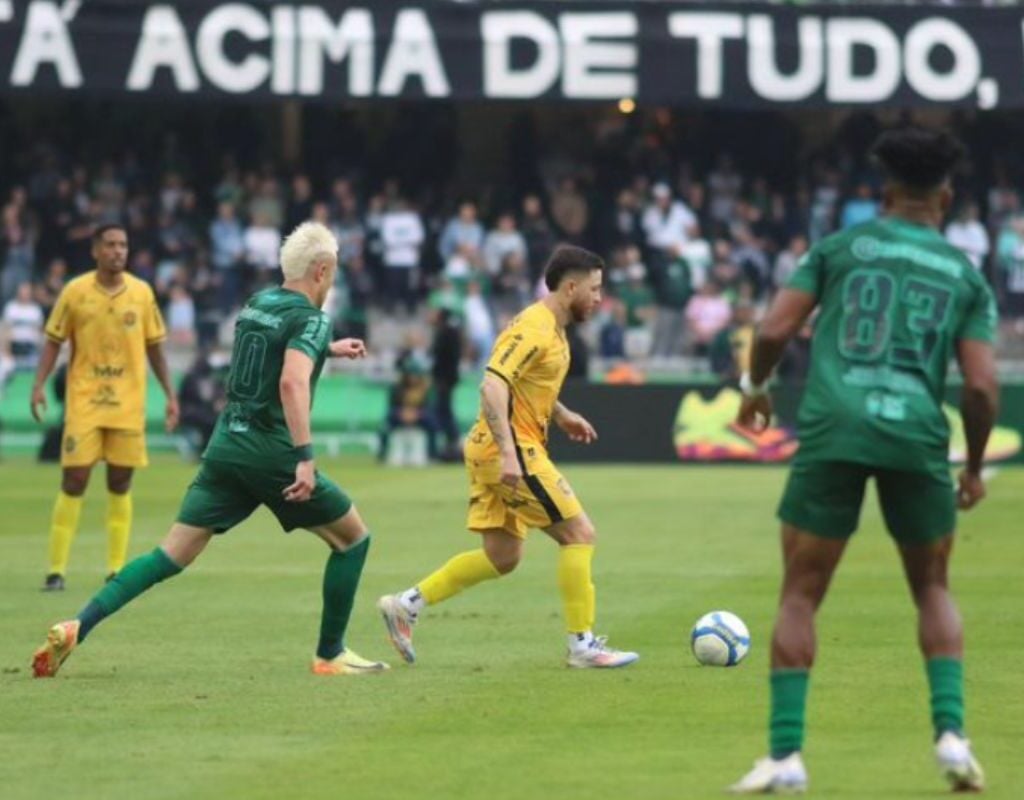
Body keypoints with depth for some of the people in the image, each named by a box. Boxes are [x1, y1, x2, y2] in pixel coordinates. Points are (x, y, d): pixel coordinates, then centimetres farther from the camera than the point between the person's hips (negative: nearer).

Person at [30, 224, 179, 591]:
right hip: (84, 402, -2)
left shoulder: (142, 293, 4)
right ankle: (56, 570, -3)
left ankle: (116, 571, 9)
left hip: (128, 405, 2)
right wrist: (39, 385, -10)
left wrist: (170, 395, 7)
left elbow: (154, 347, 10)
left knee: (120, 484, 3)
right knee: (74, 481, -6)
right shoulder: (75, 292, -2)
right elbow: (54, 341, 2)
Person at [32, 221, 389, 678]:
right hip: (272, 452, -7)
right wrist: (305, 457, -29)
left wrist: (327, 349, 43)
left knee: (173, 555, 2)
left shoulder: (256, 304, 14)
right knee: (352, 538, 13)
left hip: (225, 447, 7)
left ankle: (78, 627, -14)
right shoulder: (310, 319, -10)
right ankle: (330, 655, 15)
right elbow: (292, 383, -26)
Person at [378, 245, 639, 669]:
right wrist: (508, 453, -33)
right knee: (579, 533, -7)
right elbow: (493, 386, -27)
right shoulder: (534, 328, -17)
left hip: (495, 452, 10)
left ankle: (406, 604, 12)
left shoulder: (552, 328, 15)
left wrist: (561, 415, 24)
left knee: (502, 557, 12)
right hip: (513, 450, -10)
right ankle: (583, 645, -4)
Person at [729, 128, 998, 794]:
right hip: (917, 436, 1)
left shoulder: (841, 247, 11)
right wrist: (975, 468, 18)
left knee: (801, 595, 7)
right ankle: (951, 732, 4)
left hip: (832, 427, -1)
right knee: (933, 589, 20)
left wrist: (755, 387, 22)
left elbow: (775, 330, 3)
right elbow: (982, 387, 4)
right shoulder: (966, 276, 13)